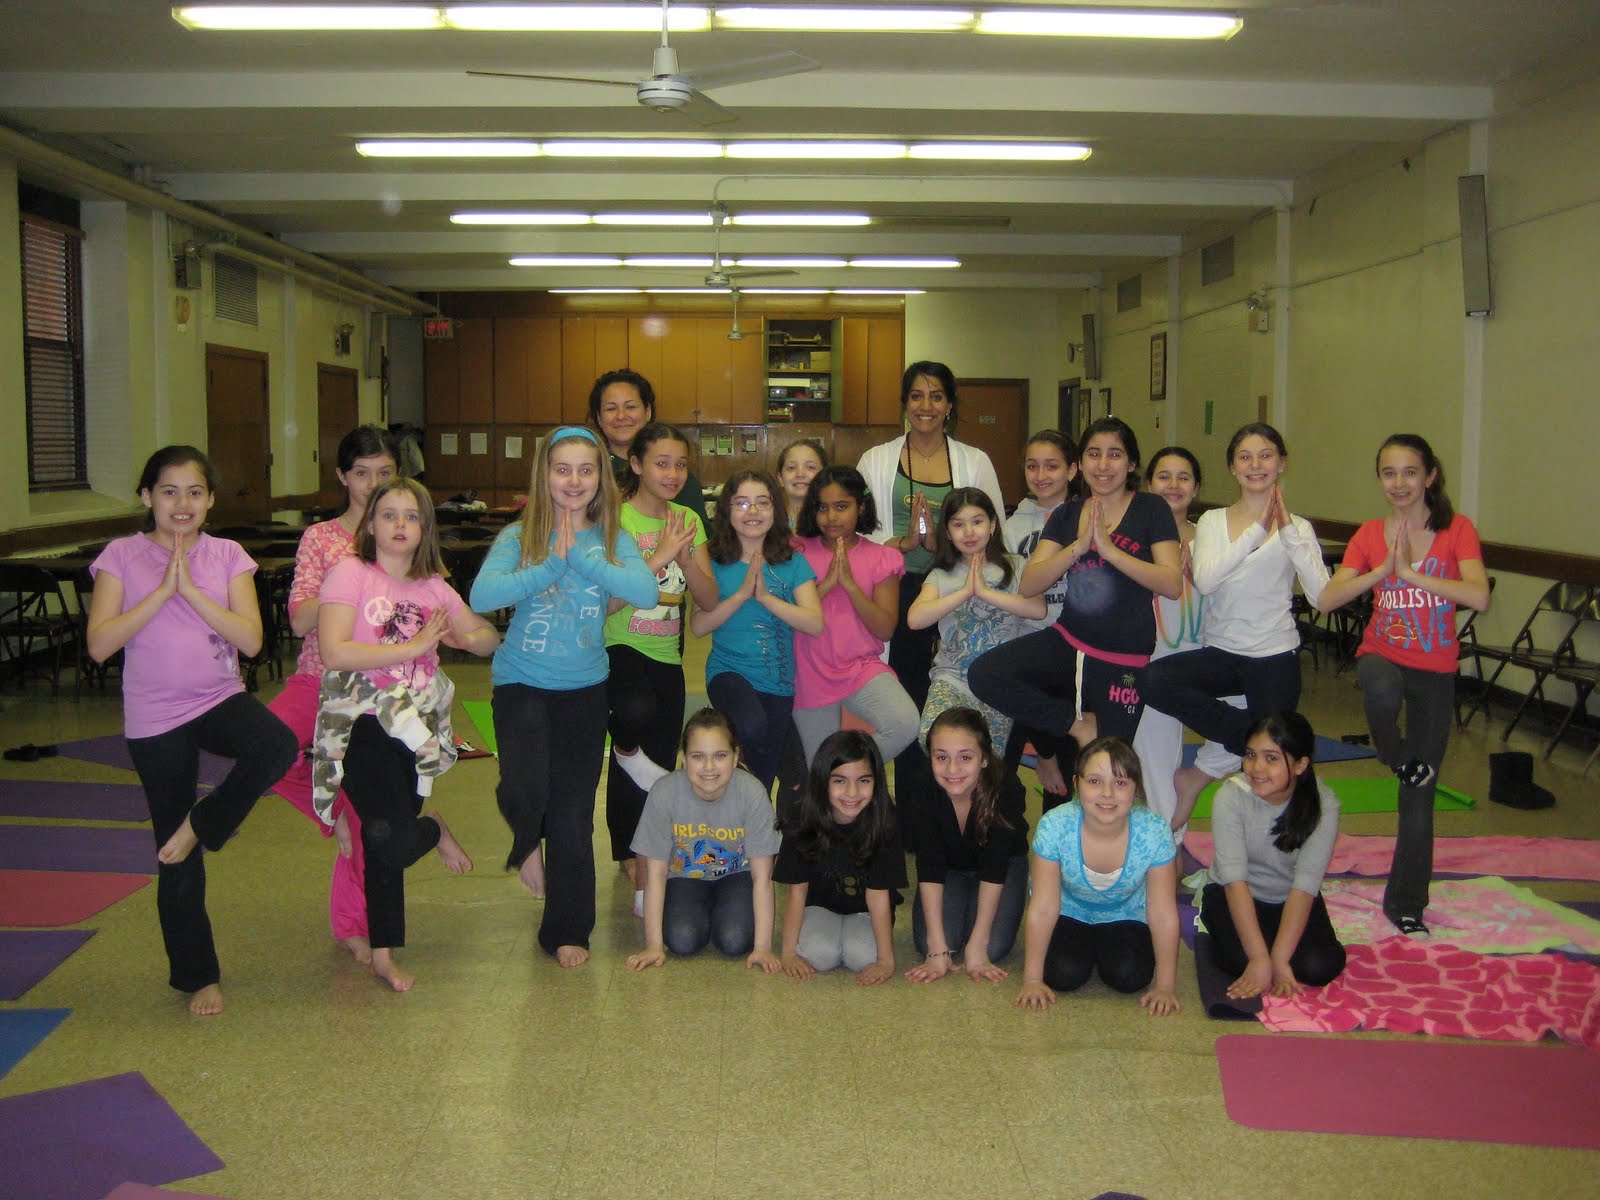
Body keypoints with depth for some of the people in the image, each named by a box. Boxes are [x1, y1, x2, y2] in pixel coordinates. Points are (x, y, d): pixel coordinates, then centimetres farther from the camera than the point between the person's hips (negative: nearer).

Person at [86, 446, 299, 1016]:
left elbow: (250, 638, -11)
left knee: (278, 746, -33)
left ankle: (200, 824, -5)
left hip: (220, 699, 1)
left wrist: (190, 589, -18)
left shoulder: (227, 556, 0)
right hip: (155, 718, -1)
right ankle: (197, 976, 23)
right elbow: (99, 645, -14)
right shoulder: (122, 557, -4)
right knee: (177, 861, 5)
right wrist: (163, 590, -18)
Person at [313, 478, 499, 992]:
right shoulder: (350, 573, -7)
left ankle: (383, 954, 24)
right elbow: (334, 653, -19)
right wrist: (414, 646, -16)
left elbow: (490, 638, 17)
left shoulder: (433, 587, 9)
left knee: (385, 845, 7)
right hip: (364, 723, -4)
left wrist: (468, 637, -7)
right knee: (393, 842, -16)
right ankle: (434, 832, 20)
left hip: (416, 727, 5)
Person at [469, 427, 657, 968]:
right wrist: (551, 566, -24)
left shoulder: (612, 539, -1)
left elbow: (646, 591, -19)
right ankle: (527, 845, 16)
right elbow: (482, 595, -21)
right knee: (525, 789, -22)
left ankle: (568, 930, 25)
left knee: (574, 814, 6)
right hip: (521, 683, -2)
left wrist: (580, 558, -23)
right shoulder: (520, 536, -5)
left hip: (585, 690, 2)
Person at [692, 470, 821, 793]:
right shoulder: (716, 563, -1)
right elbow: (698, 626, -9)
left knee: (764, 779, 11)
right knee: (752, 727, -35)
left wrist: (765, 596, -19)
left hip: (779, 681, 3)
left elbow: (815, 623, -10)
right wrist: (742, 593, -18)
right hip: (729, 671, -2)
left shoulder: (793, 563, 1)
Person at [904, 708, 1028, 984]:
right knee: (926, 943, -19)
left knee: (993, 947, -21)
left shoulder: (1007, 790, -34)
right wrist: (938, 948, -33)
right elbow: (929, 867, -29)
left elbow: (993, 869, -31)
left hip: (1005, 863, -1)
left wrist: (977, 945, -34)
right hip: (949, 865, 1)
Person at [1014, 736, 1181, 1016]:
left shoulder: (1154, 833, -30)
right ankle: (1085, 948, 16)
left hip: (1125, 916, 1)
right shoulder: (1054, 826, -32)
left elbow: (1164, 916, -20)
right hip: (1069, 913, 0)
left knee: (1129, 977, -19)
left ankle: (1106, 948, 16)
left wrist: (1165, 986, -17)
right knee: (1065, 975, -20)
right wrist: (1032, 979, -19)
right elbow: (1042, 909, -23)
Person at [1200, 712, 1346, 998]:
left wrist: (1279, 958, -31)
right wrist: (1260, 958, -33)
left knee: (1321, 967, -23)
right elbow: (1234, 880, -27)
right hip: (1232, 895, -1)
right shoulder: (1231, 796, -23)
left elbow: (1305, 885, -24)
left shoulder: (1323, 804, -20)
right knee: (1241, 959, -28)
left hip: (1291, 901, 1)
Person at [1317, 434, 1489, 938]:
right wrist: (1382, 569, -21)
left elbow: (1479, 597, -23)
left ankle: (1406, 902, 22)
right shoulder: (1370, 534, 0)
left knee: (1419, 796, 5)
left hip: (1436, 669, 0)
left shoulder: (1457, 530, -5)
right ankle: (1398, 755, -5)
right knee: (1383, 690, -40)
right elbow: (1326, 600, -12)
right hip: (1382, 653, 0)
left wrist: (1410, 572, -25)